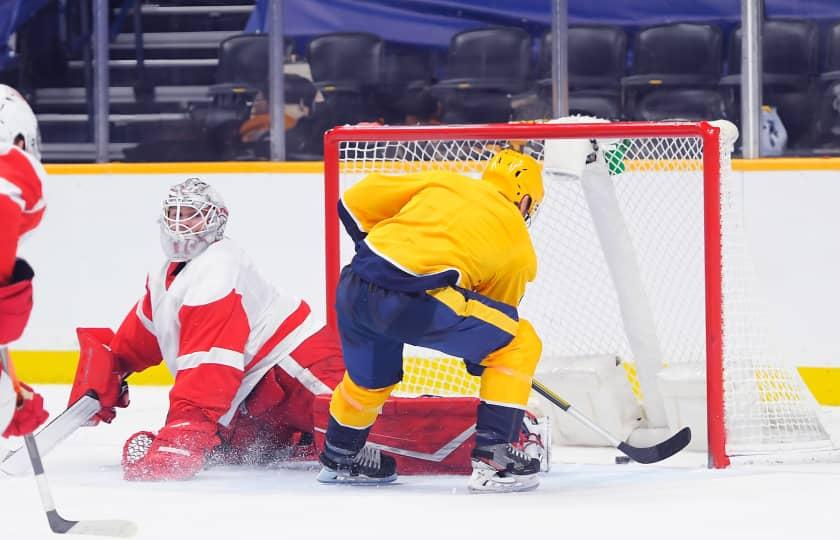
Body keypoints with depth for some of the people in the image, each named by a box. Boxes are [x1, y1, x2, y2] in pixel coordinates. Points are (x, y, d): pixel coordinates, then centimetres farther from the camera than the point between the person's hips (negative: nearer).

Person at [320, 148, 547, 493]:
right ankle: (492, 458, 5)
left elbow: (355, 202, 21)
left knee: (371, 375, 34)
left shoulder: (441, 182, 23)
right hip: (414, 302, -6)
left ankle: (340, 455, 55)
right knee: (522, 343, 9)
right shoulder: (517, 244, 17)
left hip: (354, 286, 6)